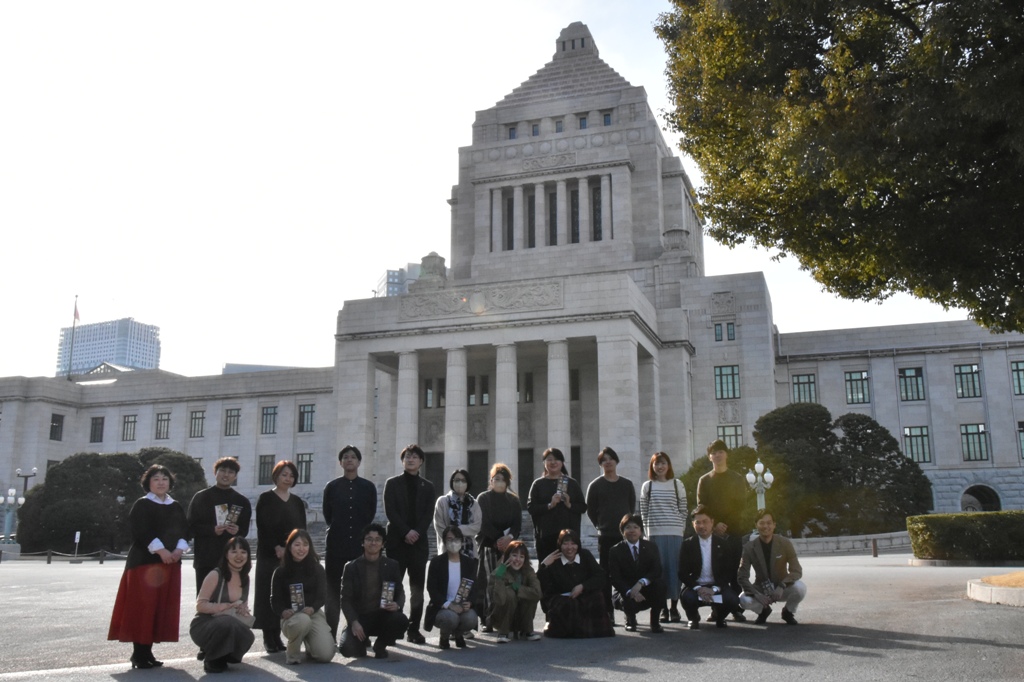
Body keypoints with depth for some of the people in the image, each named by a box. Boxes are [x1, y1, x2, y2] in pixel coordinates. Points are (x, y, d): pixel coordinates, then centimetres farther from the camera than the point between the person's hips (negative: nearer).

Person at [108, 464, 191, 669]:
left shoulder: (176, 507, 15)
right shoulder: (141, 505, -1)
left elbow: (184, 530, 10)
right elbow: (141, 532, -13)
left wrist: (179, 549, -9)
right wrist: (161, 550, -21)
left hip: (171, 562, 6)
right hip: (145, 561, -6)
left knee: (163, 607, 4)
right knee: (143, 606, -8)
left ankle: (147, 652, 12)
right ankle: (139, 654, -1)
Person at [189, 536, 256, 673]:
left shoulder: (245, 578, 6)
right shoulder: (215, 575, -13)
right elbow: (200, 605, -15)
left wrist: (244, 610, -7)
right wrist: (227, 606, -26)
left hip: (229, 626, 6)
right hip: (204, 625, -5)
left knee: (247, 636, -28)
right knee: (228, 624, -38)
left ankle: (221, 657, 5)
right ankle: (211, 660, -9)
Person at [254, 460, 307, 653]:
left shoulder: (297, 502, 13)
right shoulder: (265, 499, 1)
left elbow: (302, 529, 10)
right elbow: (263, 528, -6)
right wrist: (277, 549, -14)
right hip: (269, 555, -4)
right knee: (269, 594, -3)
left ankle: (277, 636, 7)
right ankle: (269, 638, 1)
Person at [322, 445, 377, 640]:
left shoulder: (368, 487, 6)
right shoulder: (332, 487, 5)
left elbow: (371, 515, 9)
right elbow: (327, 515, 9)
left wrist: (361, 534, 7)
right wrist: (338, 531, 9)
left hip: (360, 544, 0)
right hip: (336, 545, 0)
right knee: (333, 590, 2)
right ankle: (330, 635, 7)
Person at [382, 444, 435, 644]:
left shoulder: (427, 487, 14)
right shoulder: (392, 483, 7)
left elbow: (429, 514, 5)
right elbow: (390, 511, -3)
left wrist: (417, 532, -11)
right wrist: (406, 532, -13)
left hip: (419, 542, 2)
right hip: (397, 541, -2)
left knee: (417, 589, 2)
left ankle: (414, 629, 7)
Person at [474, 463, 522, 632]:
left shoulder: (514, 500, 15)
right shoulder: (483, 498, 6)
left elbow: (518, 524, 7)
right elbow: (484, 523, -3)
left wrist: (509, 537, -12)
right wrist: (499, 539, -11)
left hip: (508, 545, 3)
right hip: (488, 544, -3)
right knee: (489, 582, -12)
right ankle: (489, 621, -13)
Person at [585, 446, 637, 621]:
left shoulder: (627, 484, 9)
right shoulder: (595, 485, 2)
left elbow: (632, 507, 15)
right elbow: (590, 510, 4)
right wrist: (602, 526, 4)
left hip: (626, 535, 2)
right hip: (605, 536, -2)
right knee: (606, 575, -1)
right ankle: (608, 613, 3)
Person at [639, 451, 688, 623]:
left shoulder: (677, 484, 7)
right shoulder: (647, 486, 8)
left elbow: (683, 510, 8)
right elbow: (643, 511, 8)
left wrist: (681, 529, 2)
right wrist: (647, 531, 2)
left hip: (674, 533, 0)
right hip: (654, 533, 0)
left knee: (674, 568, -2)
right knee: (658, 569, -1)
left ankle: (674, 607, 6)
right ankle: (662, 608, 5)